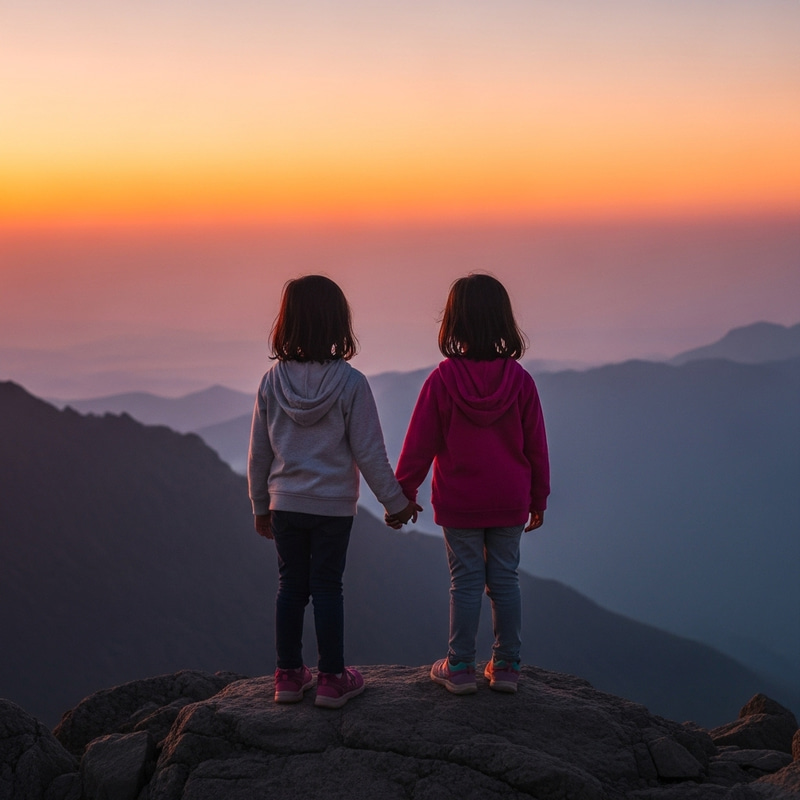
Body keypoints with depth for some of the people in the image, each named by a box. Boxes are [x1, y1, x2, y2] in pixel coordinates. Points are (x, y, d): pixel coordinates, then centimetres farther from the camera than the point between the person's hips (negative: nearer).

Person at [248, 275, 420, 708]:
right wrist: (396, 501, 1)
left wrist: (260, 505, 15)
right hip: (333, 507, -3)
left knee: (291, 587, 12)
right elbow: (369, 452, -11)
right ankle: (331, 678, 13)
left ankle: (289, 674, 20)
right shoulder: (351, 383, -15)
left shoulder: (272, 381, -5)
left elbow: (259, 452, 3)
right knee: (327, 588, 6)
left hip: (285, 505, 3)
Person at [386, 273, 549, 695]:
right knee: (505, 580, 10)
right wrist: (538, 498, 13)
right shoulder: (519, 380, -6)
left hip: (459, 503, -2)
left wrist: (402, 494, 4)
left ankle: (460, 668, 13)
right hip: (510, 503, 2)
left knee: (465, 582, 6)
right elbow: (536, 446, 1)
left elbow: (419, 446, -8)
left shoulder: (442, 380, -13)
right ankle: (506, 667, 17)